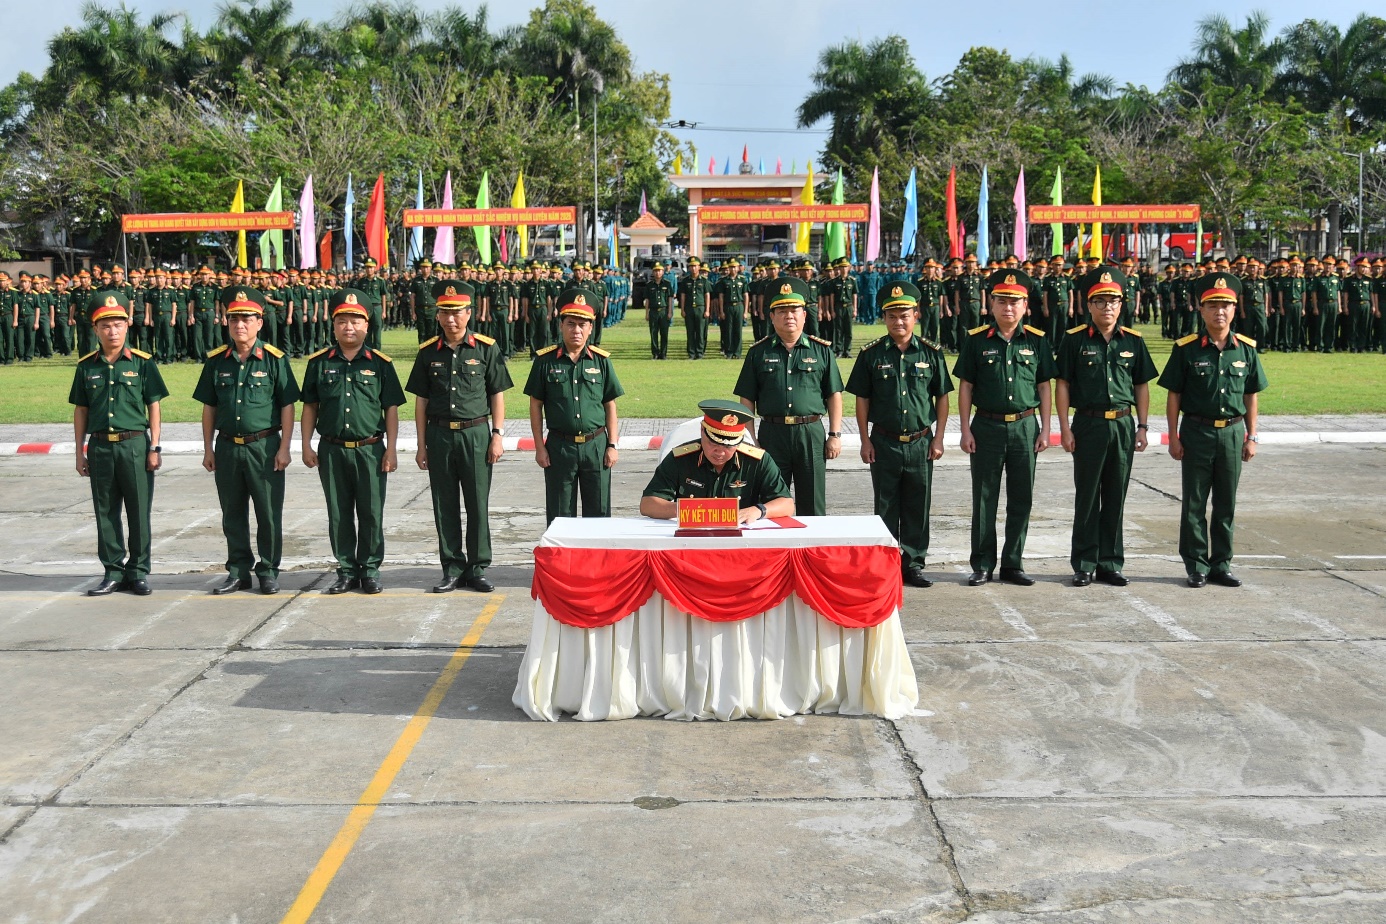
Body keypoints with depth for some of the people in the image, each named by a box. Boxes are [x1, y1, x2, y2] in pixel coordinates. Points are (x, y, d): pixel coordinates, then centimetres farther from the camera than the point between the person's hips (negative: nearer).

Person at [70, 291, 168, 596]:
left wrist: (154, 448, -3)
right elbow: (80, 411, 10)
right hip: (100, 447, 3)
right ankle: (113, 571, 18)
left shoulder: (142, 362, -1)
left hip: (135, 445, -2)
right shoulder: (86, 366, 6)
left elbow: (153, 407, 1)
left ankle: (139, 570, 15)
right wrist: (80, 453, 8)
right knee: (106, 512, 8)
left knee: (139, 511, 3)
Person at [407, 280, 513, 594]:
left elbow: (498, 395, 3)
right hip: (439, 435, 2)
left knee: (478, 505, 3)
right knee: (445, 506, 7)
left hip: (475, 434, -2)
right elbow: (421, 401, 8)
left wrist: (497, 436, -3)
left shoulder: (486, 349, 0)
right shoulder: (428, 352, 6)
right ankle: (452, 569, 17)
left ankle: (477, 568, 14)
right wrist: (422, 445, 5)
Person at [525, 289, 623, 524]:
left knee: (599, 512, 7)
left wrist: (612, 445, 1)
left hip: (596, 445, 1)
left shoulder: (601, 360, 3)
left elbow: (610, 406, 6)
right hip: (559, 446, -1)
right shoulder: (545, 360, 0)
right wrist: (539, 447, -1)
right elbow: (536, 406, 3)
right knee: (559, 515, 8)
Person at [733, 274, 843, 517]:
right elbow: (747, 400, 6)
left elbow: (834, 396, 7)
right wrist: (750, 440, 0)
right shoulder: (759, 352, 6)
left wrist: (835, 435, 1)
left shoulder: (821, 350, 6)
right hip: (772, 434, 0)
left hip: (811, 433, 0)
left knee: (812, 506, 7)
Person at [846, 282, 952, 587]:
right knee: (886, 508, 7)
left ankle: (913, 564, 19)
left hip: (921, 443, 1)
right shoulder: (871, 354, 0)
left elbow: (942, 398, 6)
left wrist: (938, 438, 2)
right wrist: (865, 440, -1)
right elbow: (862, 399, 3)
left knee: (918, 508, 8)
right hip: (884, 443, -1)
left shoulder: (931, 353, 2)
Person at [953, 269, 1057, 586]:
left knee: (1021, 500, 7)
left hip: (1025, 426, 2)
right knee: (984, 500, 4)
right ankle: (982, 566, 13)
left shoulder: (1037, 340, 5)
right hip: (987, 427, -2)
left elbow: (1044, 387, 8)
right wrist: (966, 430, -4)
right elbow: (965, 386, 1)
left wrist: (1045, 429, 3)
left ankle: (1013, 564, 18)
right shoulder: (975, 340, 0)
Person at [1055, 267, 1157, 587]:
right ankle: (1084, 565, 12)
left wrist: (1142, 426, 5)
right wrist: (1065, 427, -7)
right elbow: (1062, 384, -2)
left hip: (1123, 425, 3)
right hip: (1088, 425, -2)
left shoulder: (1133, 341, 6)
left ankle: (1110, 563, 18)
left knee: (1115, 499, 9)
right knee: (1087, 499, 4)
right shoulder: (1075, 339, -2)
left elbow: (1142, 386, 11)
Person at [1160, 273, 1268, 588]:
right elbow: (1173, 396, -2)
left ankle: (1221, 564, 20)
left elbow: (1251, 396, 9)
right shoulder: (1186, 348, -4)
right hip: (1197, 432, -2)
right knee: (1194, 503, 4)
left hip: (1232, 432, 2)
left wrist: (1251, 437, 6)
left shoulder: (1246, 348, 4)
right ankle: (1197, 565, 14)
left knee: (1226, 504, 10)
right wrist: (1173, 438, -5)